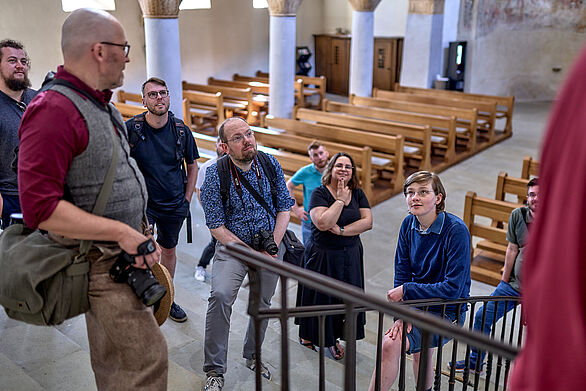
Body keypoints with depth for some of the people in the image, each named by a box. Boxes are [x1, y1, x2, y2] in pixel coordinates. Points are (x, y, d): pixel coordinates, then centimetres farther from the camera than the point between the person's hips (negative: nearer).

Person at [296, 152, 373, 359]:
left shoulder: (357, 193, 3)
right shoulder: (319, 193, -11)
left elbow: (367, 221, -7)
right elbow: (323, 223, -25)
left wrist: (342, 230, -18)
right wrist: (341, 200, -20)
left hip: (350, 255, 4)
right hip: (322, 255, -4)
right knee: (320, 296, 7)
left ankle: (333, 339, 27)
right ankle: (308, 334, 31)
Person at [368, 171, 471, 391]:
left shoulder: (456, 230, -20)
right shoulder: (408, 225, -1)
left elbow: (453, 288, -22)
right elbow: (402, 274, 0)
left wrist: (406, 291, -20)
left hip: (447, 311, -6)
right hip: (417, 305, 6)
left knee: (390, 344, -20)